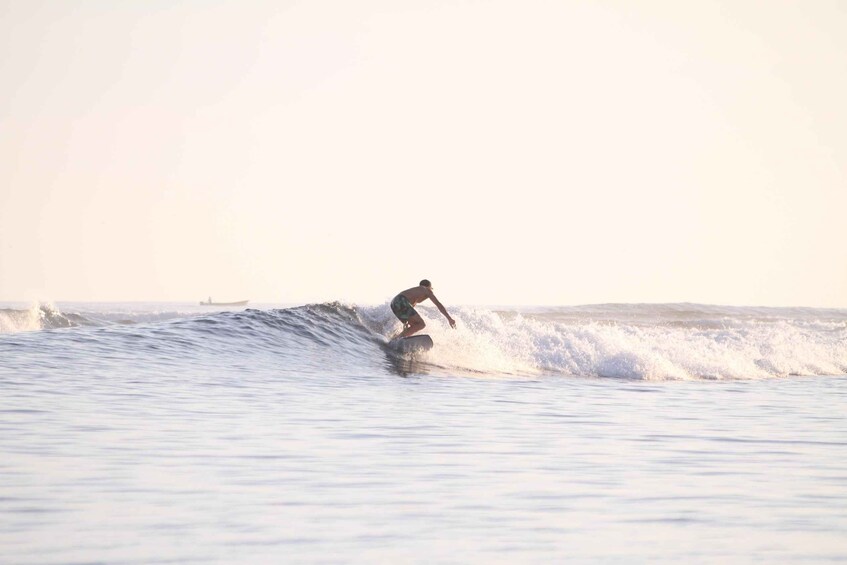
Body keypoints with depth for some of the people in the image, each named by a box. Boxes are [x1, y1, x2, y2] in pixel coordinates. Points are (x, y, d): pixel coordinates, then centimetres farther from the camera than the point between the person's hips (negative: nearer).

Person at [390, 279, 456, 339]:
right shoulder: (427, 290, 16)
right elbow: (439, 305, 6)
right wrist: (449, 319, 1)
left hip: (394, 304, 9)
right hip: (402, 303, -9)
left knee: (414, 325, 18)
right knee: (421, 324, -9)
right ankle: (398, 338, -18)